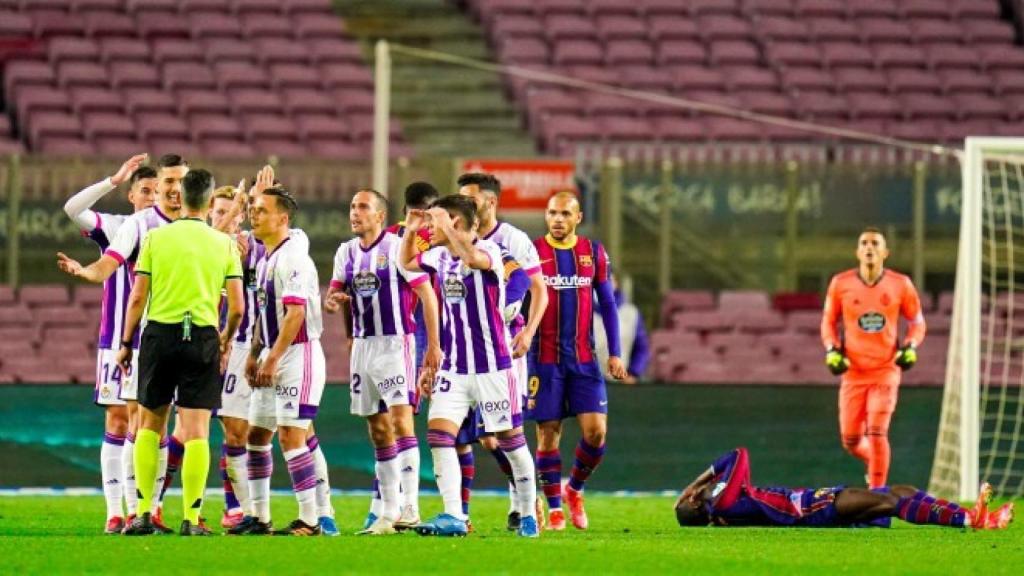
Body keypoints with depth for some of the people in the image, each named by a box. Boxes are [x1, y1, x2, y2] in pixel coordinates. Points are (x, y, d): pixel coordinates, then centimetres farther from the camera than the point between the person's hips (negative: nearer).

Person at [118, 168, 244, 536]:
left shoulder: (156, 237, 1)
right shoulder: (224, 244, 2)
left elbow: (137, 297, -1)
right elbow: (237, 306, 0)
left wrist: (126, 343, 9)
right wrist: (226, 340, 19)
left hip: (159, 333, 0)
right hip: (203, 337, 0)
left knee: (151, 423, 13)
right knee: (196, 430, 0)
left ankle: (143, 513, 10)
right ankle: (192, 519, -4)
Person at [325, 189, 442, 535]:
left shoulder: (397, 248, -9)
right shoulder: (346, 252, 11)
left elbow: (426, 294, -9)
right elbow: (334, 292, 17)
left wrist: (434, 345, -13)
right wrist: (332, 301, -9)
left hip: (395, 343, -7)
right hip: (362, 345, 7)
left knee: (400, 418, -16)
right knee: (378, 430, 8)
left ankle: (410, 507, -19)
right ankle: (389, 512, 12)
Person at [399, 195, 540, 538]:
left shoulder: (488, 251, -14)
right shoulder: (439, 256, 8)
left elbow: (473, 258, -39)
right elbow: (406, 264, 27)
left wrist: (445, 227, -30)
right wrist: (409, 231, 11)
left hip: (492, 365, -6)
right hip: (455, 366, 6)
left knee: (510, 438, 3)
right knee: (438, 433, -9)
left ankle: (528, 515, 18)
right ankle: (453, 517, -11)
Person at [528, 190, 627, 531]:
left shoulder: (593, 253, 7)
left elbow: (608, 304, 11)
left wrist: (614, 353, 6)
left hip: (584, 358, 2)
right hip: (544, 359, -2)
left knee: (596, 430, -8)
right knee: (548, 434, 0)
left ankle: (575, 489, 17)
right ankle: (554, 508, 11)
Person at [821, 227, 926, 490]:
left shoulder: (900, 285, -2)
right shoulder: (841, 284, -1)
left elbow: (917, 322, 10)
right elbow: (829, 322, 12)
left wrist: (910, 348, -9)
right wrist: (832, 351, -5)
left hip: (886, 371, -2)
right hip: (853, 372, 2)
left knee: (877, 433, -16)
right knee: (851, 441, 3)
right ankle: (875, 462, 38)